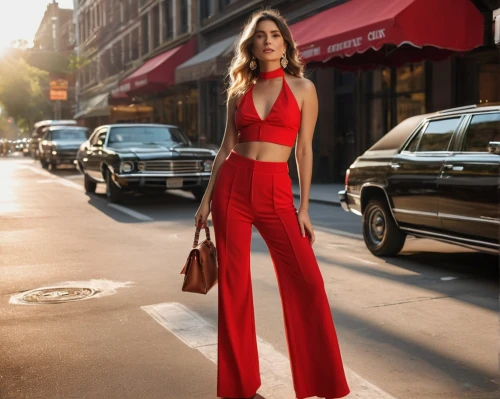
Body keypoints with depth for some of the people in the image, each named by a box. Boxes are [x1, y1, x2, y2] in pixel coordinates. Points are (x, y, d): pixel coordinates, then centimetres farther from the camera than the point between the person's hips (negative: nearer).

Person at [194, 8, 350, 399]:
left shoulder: (303, 88, 5)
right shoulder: (239, 92, 11)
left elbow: (305, 150, 2)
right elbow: (226, 146, 13)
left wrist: (304, 208, -2)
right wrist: (207, 198, 8)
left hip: (275, 191, -2)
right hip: (232, 185, 2)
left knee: (306, 280, -6)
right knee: (234, 281, 3)